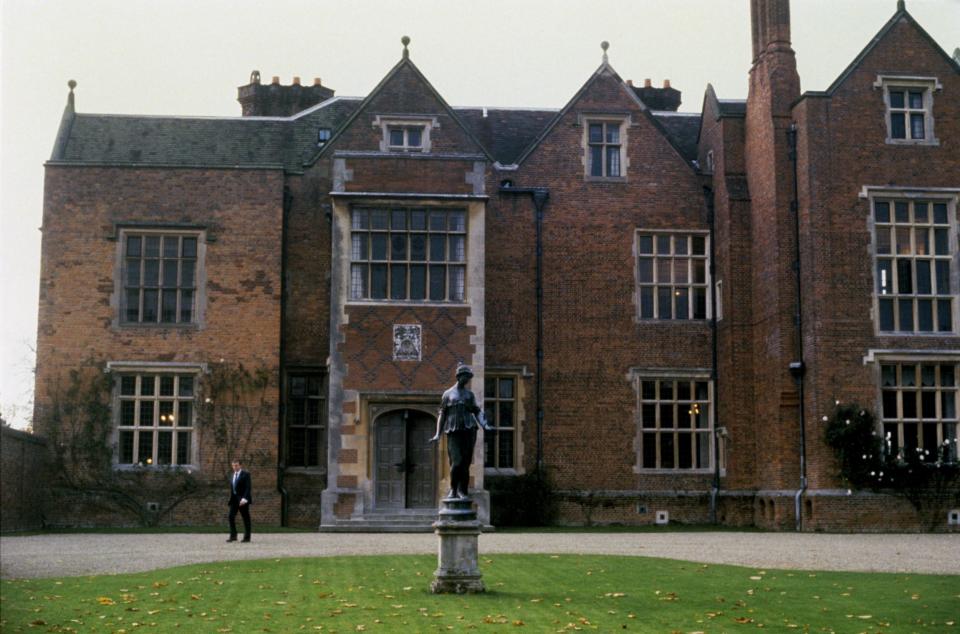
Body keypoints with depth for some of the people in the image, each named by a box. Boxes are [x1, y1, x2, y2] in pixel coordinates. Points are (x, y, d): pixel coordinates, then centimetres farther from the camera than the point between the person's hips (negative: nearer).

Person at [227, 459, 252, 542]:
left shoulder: (245, 474, -6)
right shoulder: (232, 475, 16)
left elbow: (248, 487, -14)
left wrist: (244, 498, -23)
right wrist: (231, 498, 12)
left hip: (242, 499, -6)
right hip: (234, 498, 6)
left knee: (246, 518, -1)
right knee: (231, 517, -5)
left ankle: (247, 537, 4)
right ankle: (233, 536, -2)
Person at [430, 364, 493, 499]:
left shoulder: (470, 394, 18)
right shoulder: (448, 394, 11)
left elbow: (477, 412, 14)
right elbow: (442, 414, 11)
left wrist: (484, 425, -3)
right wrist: (438, 434, 5)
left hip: (468, 431, 2)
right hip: (453, 433, -2)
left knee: (465, 463, -1)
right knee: (456, 462, -14)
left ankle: (463, 491, 6)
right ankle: (453, 489, 3)